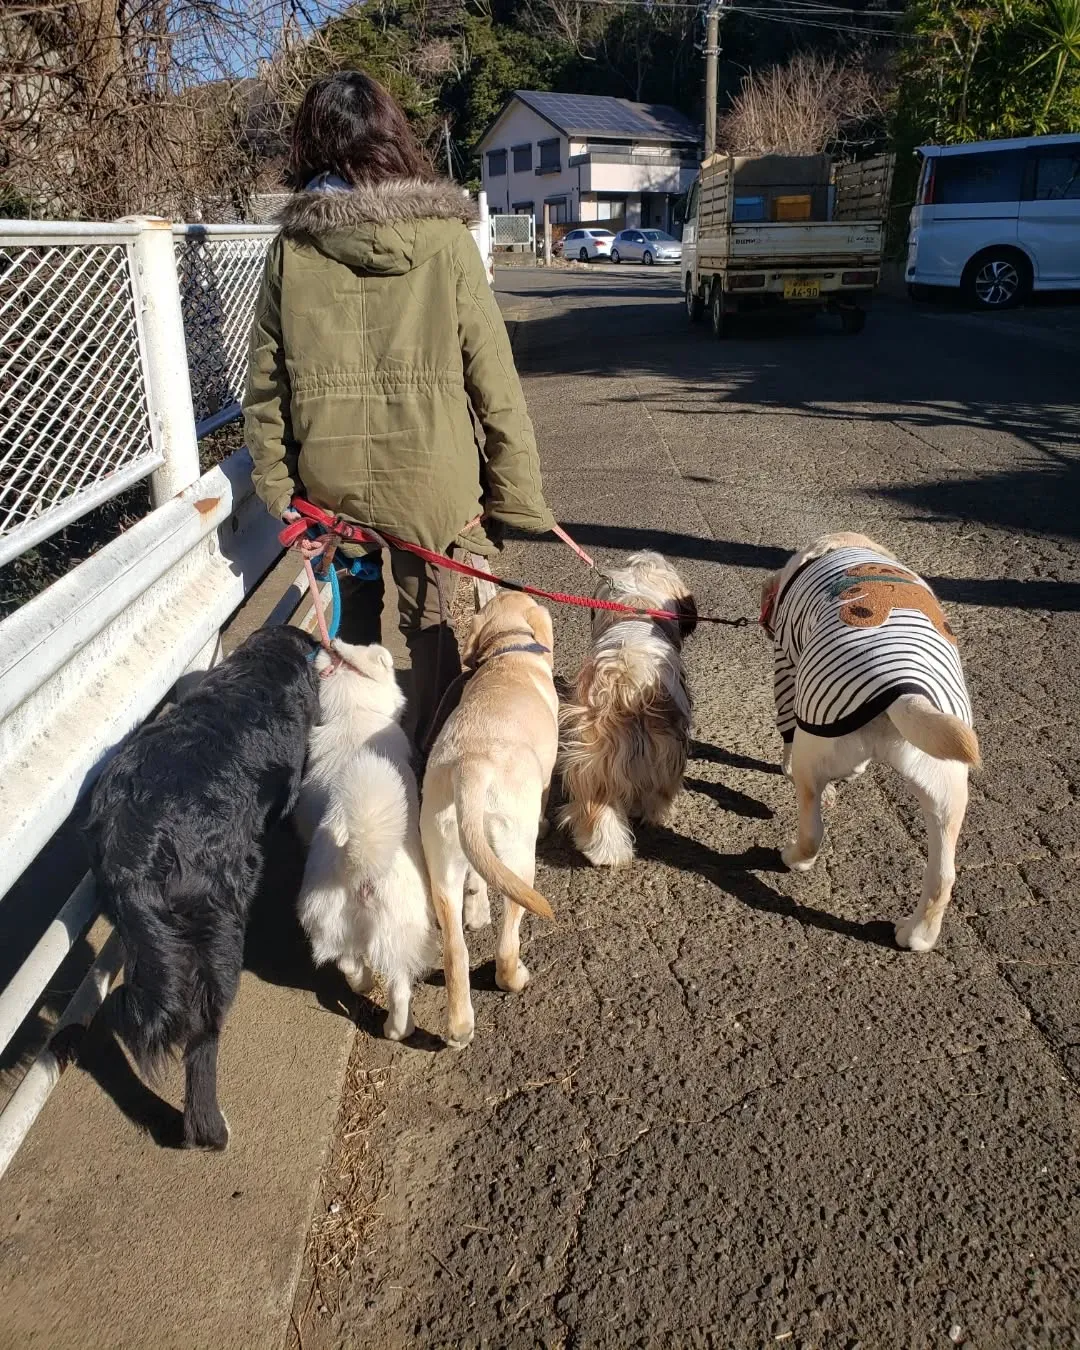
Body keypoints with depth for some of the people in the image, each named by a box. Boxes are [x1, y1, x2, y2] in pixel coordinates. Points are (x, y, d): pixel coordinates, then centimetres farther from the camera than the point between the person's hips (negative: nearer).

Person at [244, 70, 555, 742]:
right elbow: (492, 375, -8)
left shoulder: (293, 246, 1)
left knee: (348, 629, 20)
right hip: (430, 474, -2)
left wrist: (277, 484, 11)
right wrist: (516, 490, -2)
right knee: (434, 627, 12)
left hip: (329, 474, 3)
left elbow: (266, 380, 3)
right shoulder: (445, 237, -5)